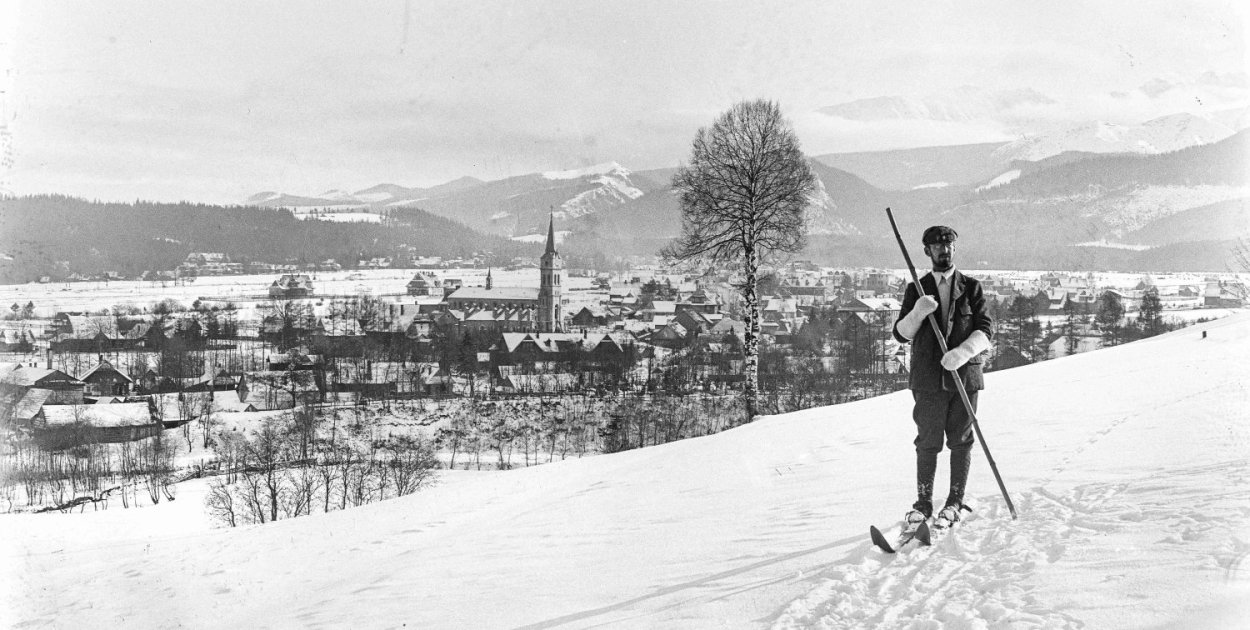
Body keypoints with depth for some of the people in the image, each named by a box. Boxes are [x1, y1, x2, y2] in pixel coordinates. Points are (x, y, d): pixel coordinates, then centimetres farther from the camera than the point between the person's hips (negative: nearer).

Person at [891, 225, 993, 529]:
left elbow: (985, 327, 0)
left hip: (964, 375, 0)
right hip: (928, 378, 0)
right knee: (928, 442, 1)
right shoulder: (917, 290, 9)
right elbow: (901, 334, 4)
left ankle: (954, 503, 14)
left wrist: (964, 351, -18)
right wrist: (918, 312, -16)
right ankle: (923, 503, 12)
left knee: (961, 441, 4)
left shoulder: (971, 287, 8)